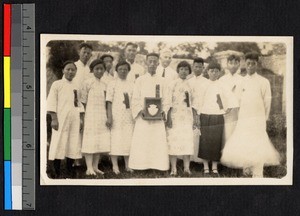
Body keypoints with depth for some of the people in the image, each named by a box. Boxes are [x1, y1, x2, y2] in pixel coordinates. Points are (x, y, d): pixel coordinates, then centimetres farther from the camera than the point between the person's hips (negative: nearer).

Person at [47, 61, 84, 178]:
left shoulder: (76, 86, 15)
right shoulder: (57, 84, 1)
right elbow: (51, 102, -5)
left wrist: (81, 119, 9)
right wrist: (54, 119, -13)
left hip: (74, 120, 5)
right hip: (61, 119, -5)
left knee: (73, 145, 4)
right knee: (59, 144, -6)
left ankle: (70, 169, 16)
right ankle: (57, 173, 0)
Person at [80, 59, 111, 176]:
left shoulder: (104, 85, 13)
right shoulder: (88, 83, -3)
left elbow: (106, 102, 15)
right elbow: (83, 101, -3)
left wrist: (108, 117, 7)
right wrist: (84, 115, -5)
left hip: (102, 116, 6)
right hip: (91, 115, -5)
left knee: (101, 142, 4)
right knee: (90, 141, -7)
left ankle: (95, 167, 11)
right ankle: (89, 168, -6)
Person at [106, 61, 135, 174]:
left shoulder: (131, 85, 11)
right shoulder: (113, 84, 1)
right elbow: (109, 101, -3)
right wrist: (109, 117, -10)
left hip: (128, 116, 4)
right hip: (116, 115, -3)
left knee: (128, 140, 4)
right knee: (115, 139, -5)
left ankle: (127, 165, 12)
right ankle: (115, 166, 0)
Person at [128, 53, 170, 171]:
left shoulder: (161, 81, 12)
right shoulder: (140, 80, 6)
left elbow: (165, 99, 10)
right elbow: (135, 99, 2)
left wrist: (163, 111, -7)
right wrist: (141, 111, -13)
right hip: (143, 117, -2)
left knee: (158, 143, -3)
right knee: (142, 143, -6)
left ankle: (159, 167, 1)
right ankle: (140, 167, -1)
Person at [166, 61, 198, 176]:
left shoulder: (190, 85, 15)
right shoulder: (173, 84, 3)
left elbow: (192, 103, 16)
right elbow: (169, 102, -2)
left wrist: (195, 118, 11)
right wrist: (169, 117, -10)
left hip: (187, 116, 3)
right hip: (175, 116, -3)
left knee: (188, 141, -4)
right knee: (174, 140, -6)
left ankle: (186, 167, -2)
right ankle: (173, 168, -4)